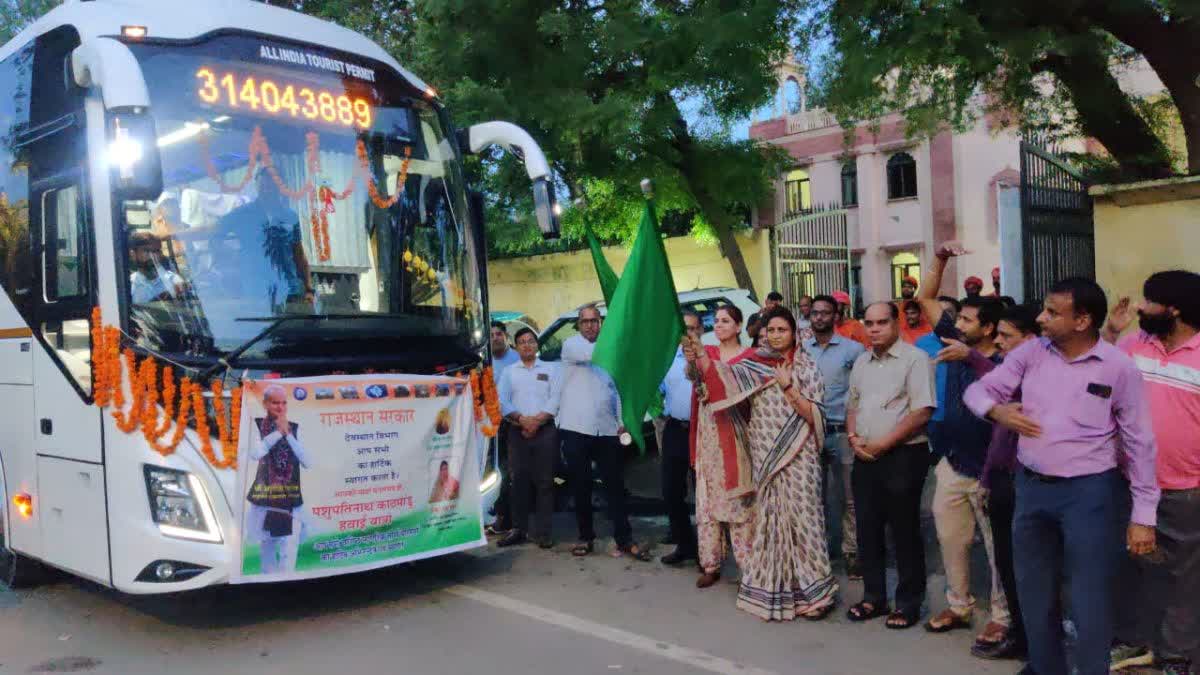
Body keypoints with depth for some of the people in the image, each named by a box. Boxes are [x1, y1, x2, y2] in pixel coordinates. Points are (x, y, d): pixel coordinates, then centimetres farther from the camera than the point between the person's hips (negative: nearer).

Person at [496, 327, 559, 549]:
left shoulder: (550, 369, 11)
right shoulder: (509, 372, 14)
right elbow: (501, 401, 3)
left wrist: (538, 419, -12)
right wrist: (522, 419, -11)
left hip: (545, 430, -1)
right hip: (517, 431, 1)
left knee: (544, 481, -2)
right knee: (518, 481, 0)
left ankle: (542, 531, 2)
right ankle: (518, 529, 6)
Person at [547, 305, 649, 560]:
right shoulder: (571, 344, 1)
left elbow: (617, 388, 17)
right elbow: (590, 354, -22)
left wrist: (622, 420, 7)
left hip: (606, 430, 3)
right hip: (576, 428, -3)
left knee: (615, 485, 3)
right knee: (581, 486, 5)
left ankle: (624, 540, 7)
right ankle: (586, 537, 17)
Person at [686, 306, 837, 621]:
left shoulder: (805, 367, 0)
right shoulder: (754, 365, 5)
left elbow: (813, 415, -7)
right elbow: (721, 374, -11)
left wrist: (788, 388, -18)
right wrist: (699, 356, -26)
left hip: (797, 455, -3)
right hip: (765, 456, 3)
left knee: (801, 516, -3)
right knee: (769, 517, 9)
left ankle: (815, 589, 7)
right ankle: (774, 587, 19)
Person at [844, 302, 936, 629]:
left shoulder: (914, 359, -8)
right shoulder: (861, 362, 13)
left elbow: (922, 412, -14)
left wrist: (882, 444, -14)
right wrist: (853, 438, 0)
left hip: (902, 455, -6)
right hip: (865, 457, 6)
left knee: (904, 531, 3)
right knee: (868, 528, 11)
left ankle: (909, 603, 15)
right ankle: (874, 597, 25)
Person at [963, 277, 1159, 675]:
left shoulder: (1119, 367, -8)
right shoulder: (1031, 352, 0)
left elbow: (1139, 444, -5)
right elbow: (978, 390, 7)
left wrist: (1143, 515, -6)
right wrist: (997, 410, -17)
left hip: (1089, 492, -4)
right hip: (1031, 487, 4)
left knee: (1089, 601, 3)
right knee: (1034, 594, 16)